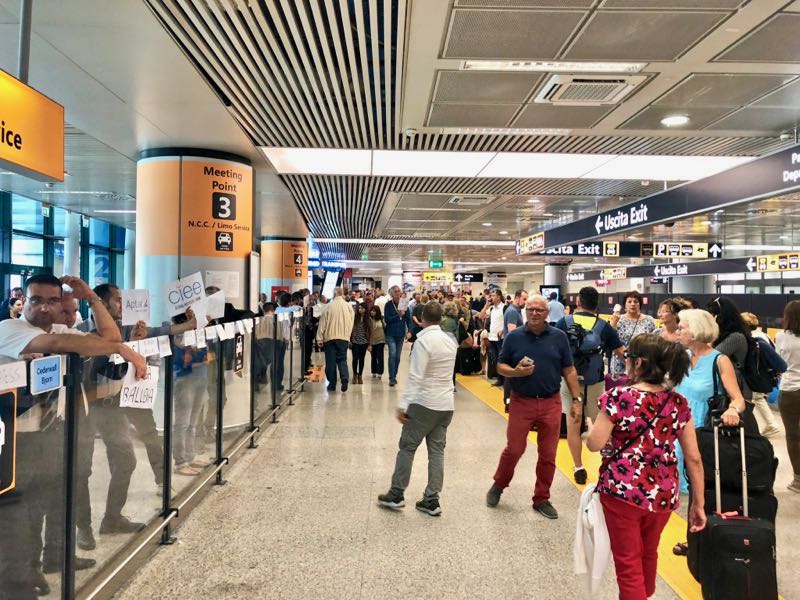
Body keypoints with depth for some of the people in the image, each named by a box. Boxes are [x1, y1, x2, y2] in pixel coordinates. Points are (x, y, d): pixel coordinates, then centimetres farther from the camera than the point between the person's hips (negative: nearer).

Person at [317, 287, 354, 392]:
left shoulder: (329, 306, -6)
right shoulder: (348, 306, 1)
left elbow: (322, 323, -4)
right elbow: (351, 323, 5)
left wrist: (320, 338, 3)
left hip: (329, 337, -2)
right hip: (344, 337, 2)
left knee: (330, 361, 6)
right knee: (342, 359, 9)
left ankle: (332, 384, 11)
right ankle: (345, 378, -14)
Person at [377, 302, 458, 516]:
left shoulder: (423, 341, -13)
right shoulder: (450, 341, 9)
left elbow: (415, 377, -18)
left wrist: (402, 405, -17)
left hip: (425, 403, -6)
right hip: (446, 404, 7)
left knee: (407, 447, 5)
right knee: (437, 450, 9)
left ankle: (396, 495, 13)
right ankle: (432, 500, 13)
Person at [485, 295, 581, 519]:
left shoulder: (559, 337, 0)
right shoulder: (514, 337, -3)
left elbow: (569, 370, 4)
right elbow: (500, 366, 2)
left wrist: (577, 399, -1)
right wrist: (516, 372, -18)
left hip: (551, 402, 2)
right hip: (521, 401, -1)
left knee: (548, 455, 9)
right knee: (514, 450, 6)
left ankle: (542, 499, 26)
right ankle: (498, 485, 31)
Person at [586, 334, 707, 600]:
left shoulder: (618, 397, -15)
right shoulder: (679, 403, -1)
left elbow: (595, 444, -13)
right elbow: (694, 458, 1)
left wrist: (593, 429, 9)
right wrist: (698, 502, 10)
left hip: (622, 490, -5)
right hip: (663, 494, 6)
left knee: (628, 561, 11)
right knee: (648, 553, 29)